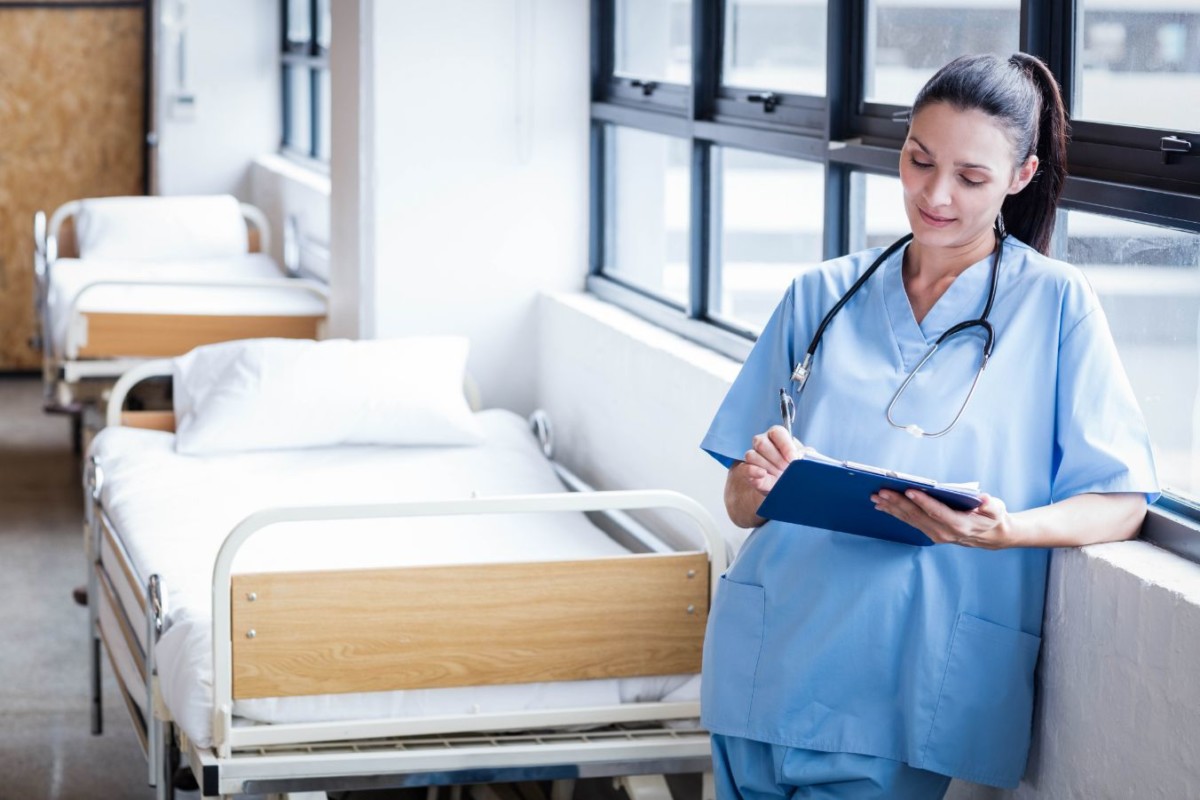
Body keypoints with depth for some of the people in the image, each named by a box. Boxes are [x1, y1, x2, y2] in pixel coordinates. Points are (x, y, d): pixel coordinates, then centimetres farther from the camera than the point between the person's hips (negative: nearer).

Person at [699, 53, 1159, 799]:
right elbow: (741, 505, 12)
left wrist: (1008, 530, -22)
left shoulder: (1057, 304, 3)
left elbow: (1121, 503, -2)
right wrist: (761, 481, -12)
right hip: (767, 668, 3)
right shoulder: (821, 297, 12)